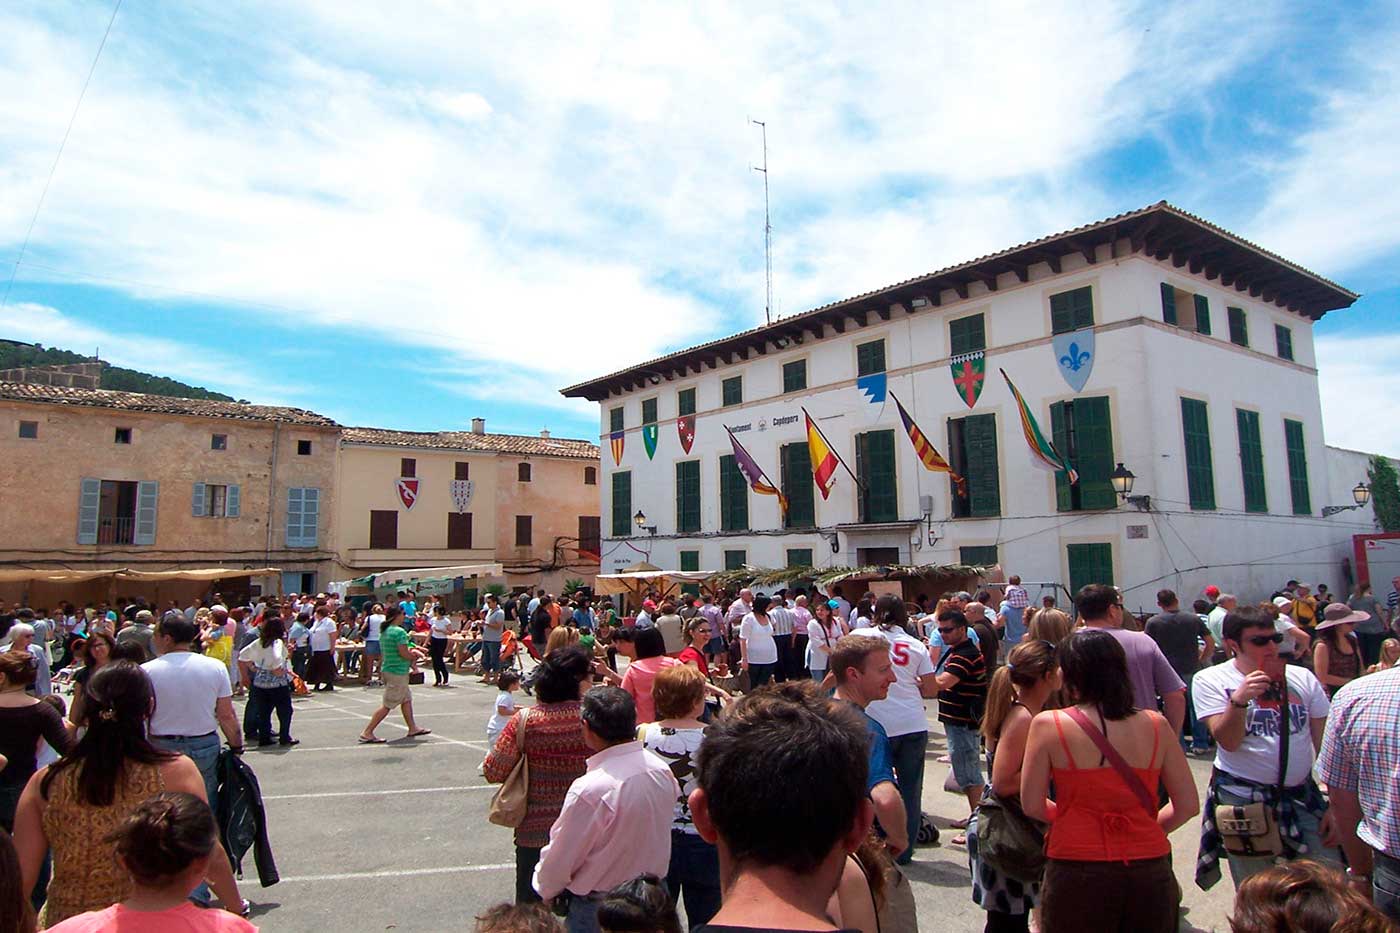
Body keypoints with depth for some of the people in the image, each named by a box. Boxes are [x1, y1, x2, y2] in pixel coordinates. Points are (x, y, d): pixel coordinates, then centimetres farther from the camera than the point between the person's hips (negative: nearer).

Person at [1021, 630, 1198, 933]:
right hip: (1150, 871, 3)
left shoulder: (1048, 725, -11)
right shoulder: (1155, 724, -3)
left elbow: (1032, 806, -6)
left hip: (1077, 872, -2)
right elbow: (1188, 805, 1)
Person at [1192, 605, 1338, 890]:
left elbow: (1325, 743, 8)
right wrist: (1238, 700, -29)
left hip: (1303, 796, 3)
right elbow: (1228, 742, -15)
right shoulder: (1210, 680, -6)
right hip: (1243, 800, -3)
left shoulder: (1301, 678, 4)